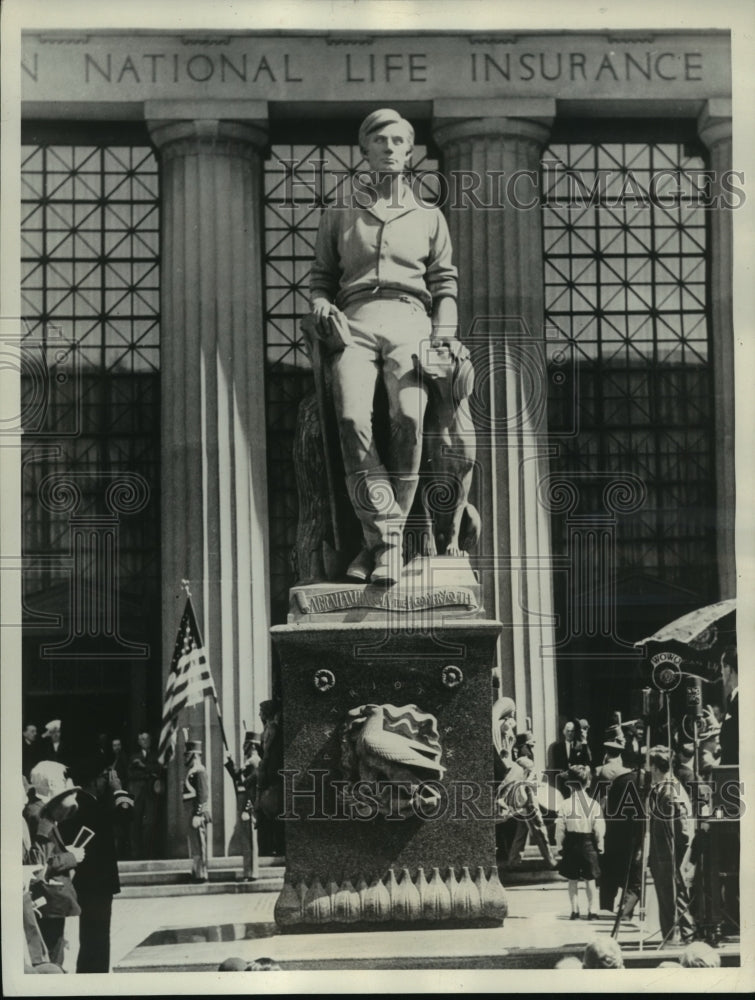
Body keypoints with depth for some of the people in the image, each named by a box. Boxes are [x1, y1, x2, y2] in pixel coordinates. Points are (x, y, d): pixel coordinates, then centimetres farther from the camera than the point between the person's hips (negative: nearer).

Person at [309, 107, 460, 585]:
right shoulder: (340, 216, 24)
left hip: (409, 319, 0)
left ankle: (385, 540, -24)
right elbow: (321, 276, 23)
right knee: (353, 418, -28)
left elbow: (445, 284, 19)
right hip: (355, 322, 0)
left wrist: (445, 332, 3)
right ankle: (385, 534, -28)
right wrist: (322, 306, 1)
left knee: (408, 419, -27)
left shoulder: (429, 218, 24)